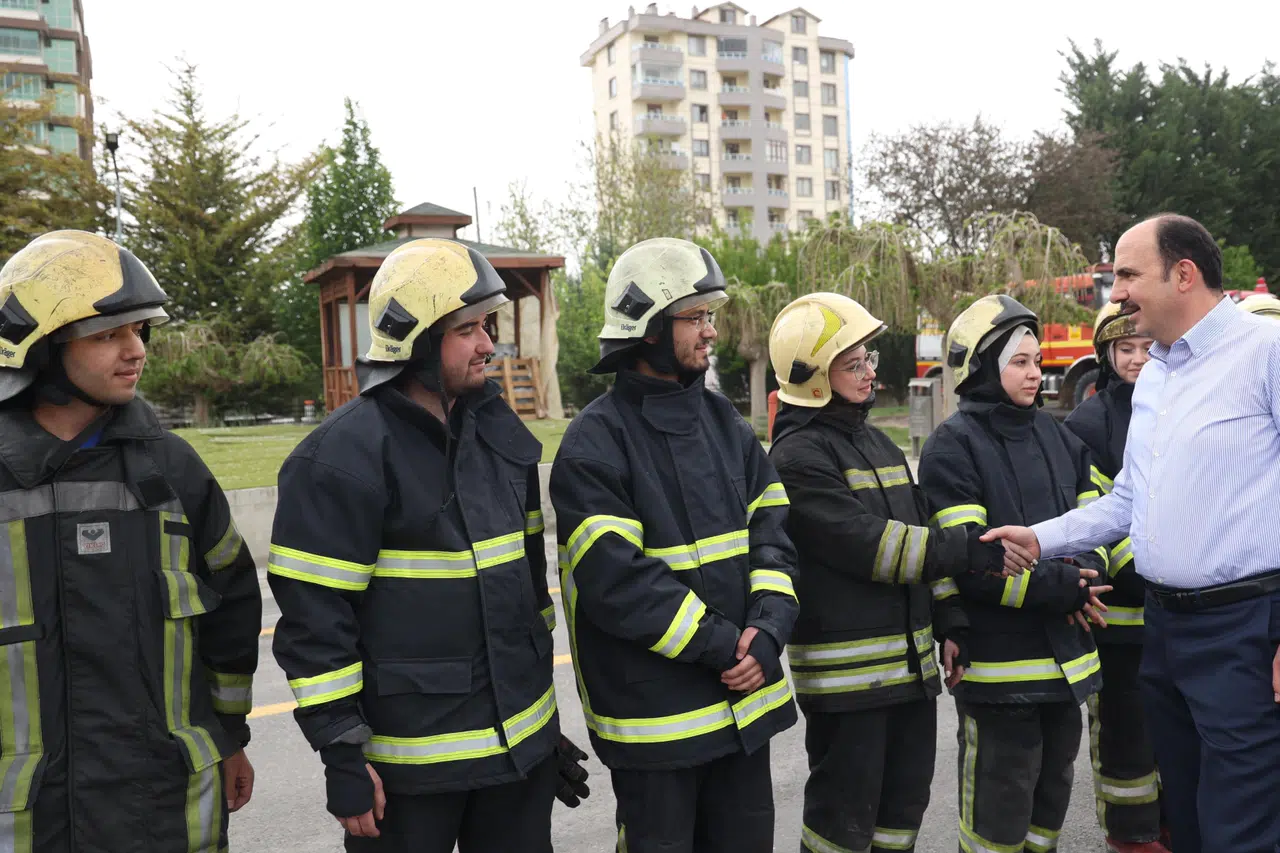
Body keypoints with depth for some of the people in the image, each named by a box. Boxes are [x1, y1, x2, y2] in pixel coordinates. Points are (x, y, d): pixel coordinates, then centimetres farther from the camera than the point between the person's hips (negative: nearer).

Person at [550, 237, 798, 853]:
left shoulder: (725, 424, 8)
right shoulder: (595, 444, -13)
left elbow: (772, 536, 5)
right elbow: (616, 581, -19)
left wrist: (768, 630, -11)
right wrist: (723, 646, -17)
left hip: (745, 701, 6)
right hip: (653, 714, -6)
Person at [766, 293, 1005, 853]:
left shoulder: (878, 444, 14)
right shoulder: (798, 455, -14)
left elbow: (922, 534, 15)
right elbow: (869, 545, -22)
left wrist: (949, 623, 10)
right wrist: (972, 550, -21)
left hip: (911, 658, 8)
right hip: (844, 670, -8)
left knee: (906, 801, 19)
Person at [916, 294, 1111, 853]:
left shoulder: (1057, 436, 11)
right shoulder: (952, 447, -12)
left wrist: (1083, 575, -8)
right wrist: (1058, 588, -19)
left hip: (1066, 651, 7)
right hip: (998, 659, -7)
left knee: (1054, 783, 21)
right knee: (999, 802, 2)